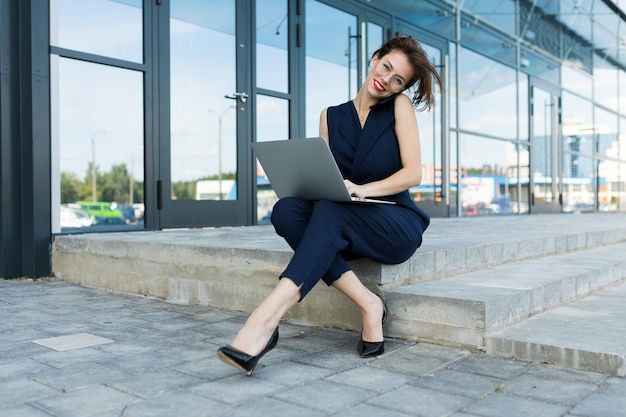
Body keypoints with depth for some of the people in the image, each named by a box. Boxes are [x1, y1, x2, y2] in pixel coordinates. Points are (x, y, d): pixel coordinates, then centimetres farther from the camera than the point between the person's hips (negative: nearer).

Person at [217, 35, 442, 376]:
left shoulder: (400, 106, 2)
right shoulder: (331, 117, 11)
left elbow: (413, 173, -7)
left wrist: (362, 190, -23)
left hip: (397, 226, -4)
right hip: (344, 229, 4)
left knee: (330, 210, -34)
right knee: (286, 210, -26)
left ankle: (264, 322, -46)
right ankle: (367, 303, -26)